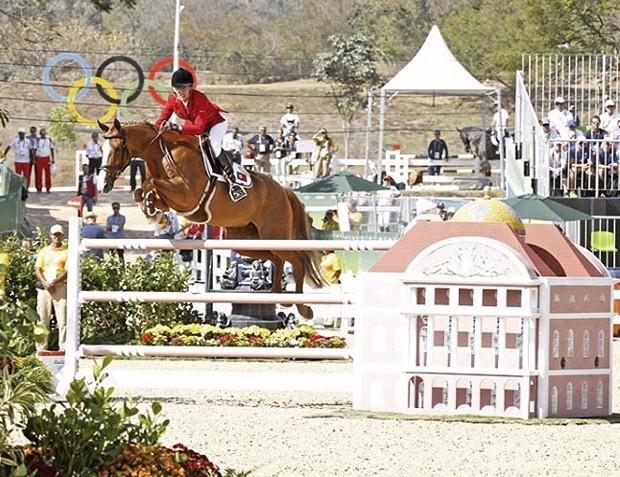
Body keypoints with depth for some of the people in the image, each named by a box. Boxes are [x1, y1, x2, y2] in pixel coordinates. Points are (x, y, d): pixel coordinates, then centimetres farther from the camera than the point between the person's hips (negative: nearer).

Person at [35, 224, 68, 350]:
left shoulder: (66, 252, 5)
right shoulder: (44, 251, 15)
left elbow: (67, 272, -4)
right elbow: (37, 270, 8)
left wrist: (53, 282, -15)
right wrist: (45, 283, -10)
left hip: (60, 287, -3)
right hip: (44, 288, 3)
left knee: (63, 319, -7)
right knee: (42, 318, 1)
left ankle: (63, 348, -7)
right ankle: (42, 348, 4)